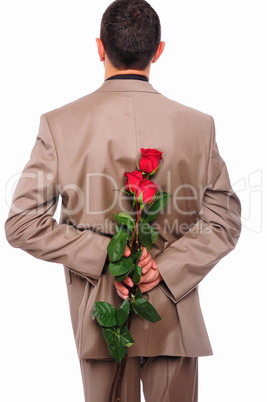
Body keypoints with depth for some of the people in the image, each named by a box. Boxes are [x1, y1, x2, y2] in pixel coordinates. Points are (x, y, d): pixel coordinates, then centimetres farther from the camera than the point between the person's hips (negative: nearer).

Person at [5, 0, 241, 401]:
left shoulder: (59, 124, -9)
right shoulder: (197, 125, -7)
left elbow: (22, 224, -9)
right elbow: (224, 220, -5)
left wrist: (104, 256, -12)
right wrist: (166, 269, -10)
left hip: (101, 312, 0)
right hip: (174, 316, 0)